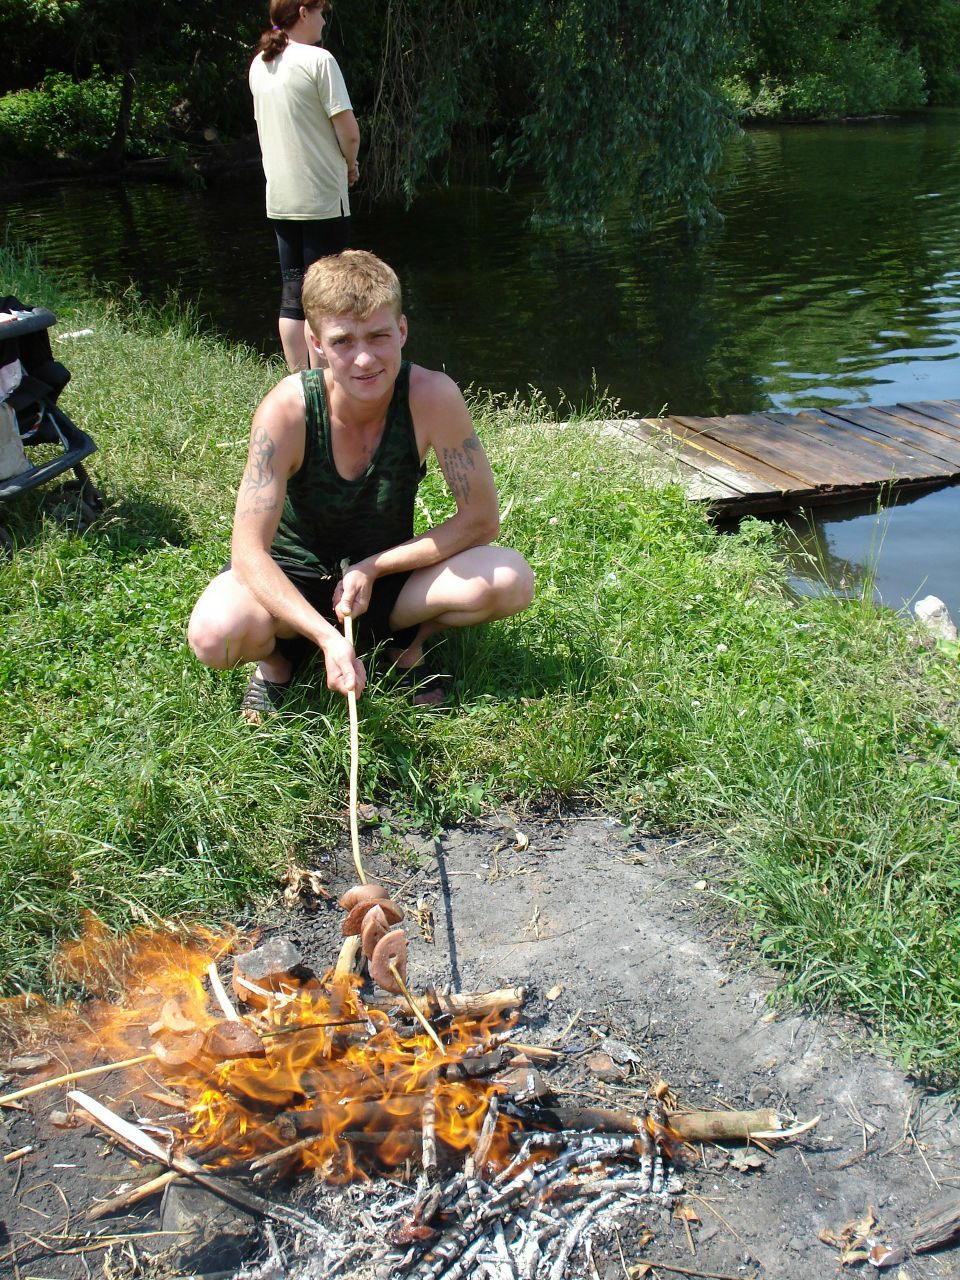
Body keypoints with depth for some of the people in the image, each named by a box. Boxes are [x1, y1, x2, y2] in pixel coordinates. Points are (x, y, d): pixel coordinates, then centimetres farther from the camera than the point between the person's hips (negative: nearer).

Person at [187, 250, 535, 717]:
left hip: (388, 572, 2)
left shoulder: (431, 397, -23)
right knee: (215, 634, -33)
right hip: (294, 578, -1)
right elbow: (249, 551, -26)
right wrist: (328, 637, -40)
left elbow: (481, 520, -15)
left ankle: (408, 641, 6)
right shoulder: (287, 410, -25)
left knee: (511, 580, -24)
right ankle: (276, 656, 5)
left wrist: (372, 569, -19)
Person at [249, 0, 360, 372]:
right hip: (323, 198, -6)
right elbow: (349, 132, -15)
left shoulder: (258, 65, 11)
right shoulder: (318, 60, -11)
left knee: (292, 295, 9)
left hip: (279, 198, 7)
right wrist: (351, 164, 6)